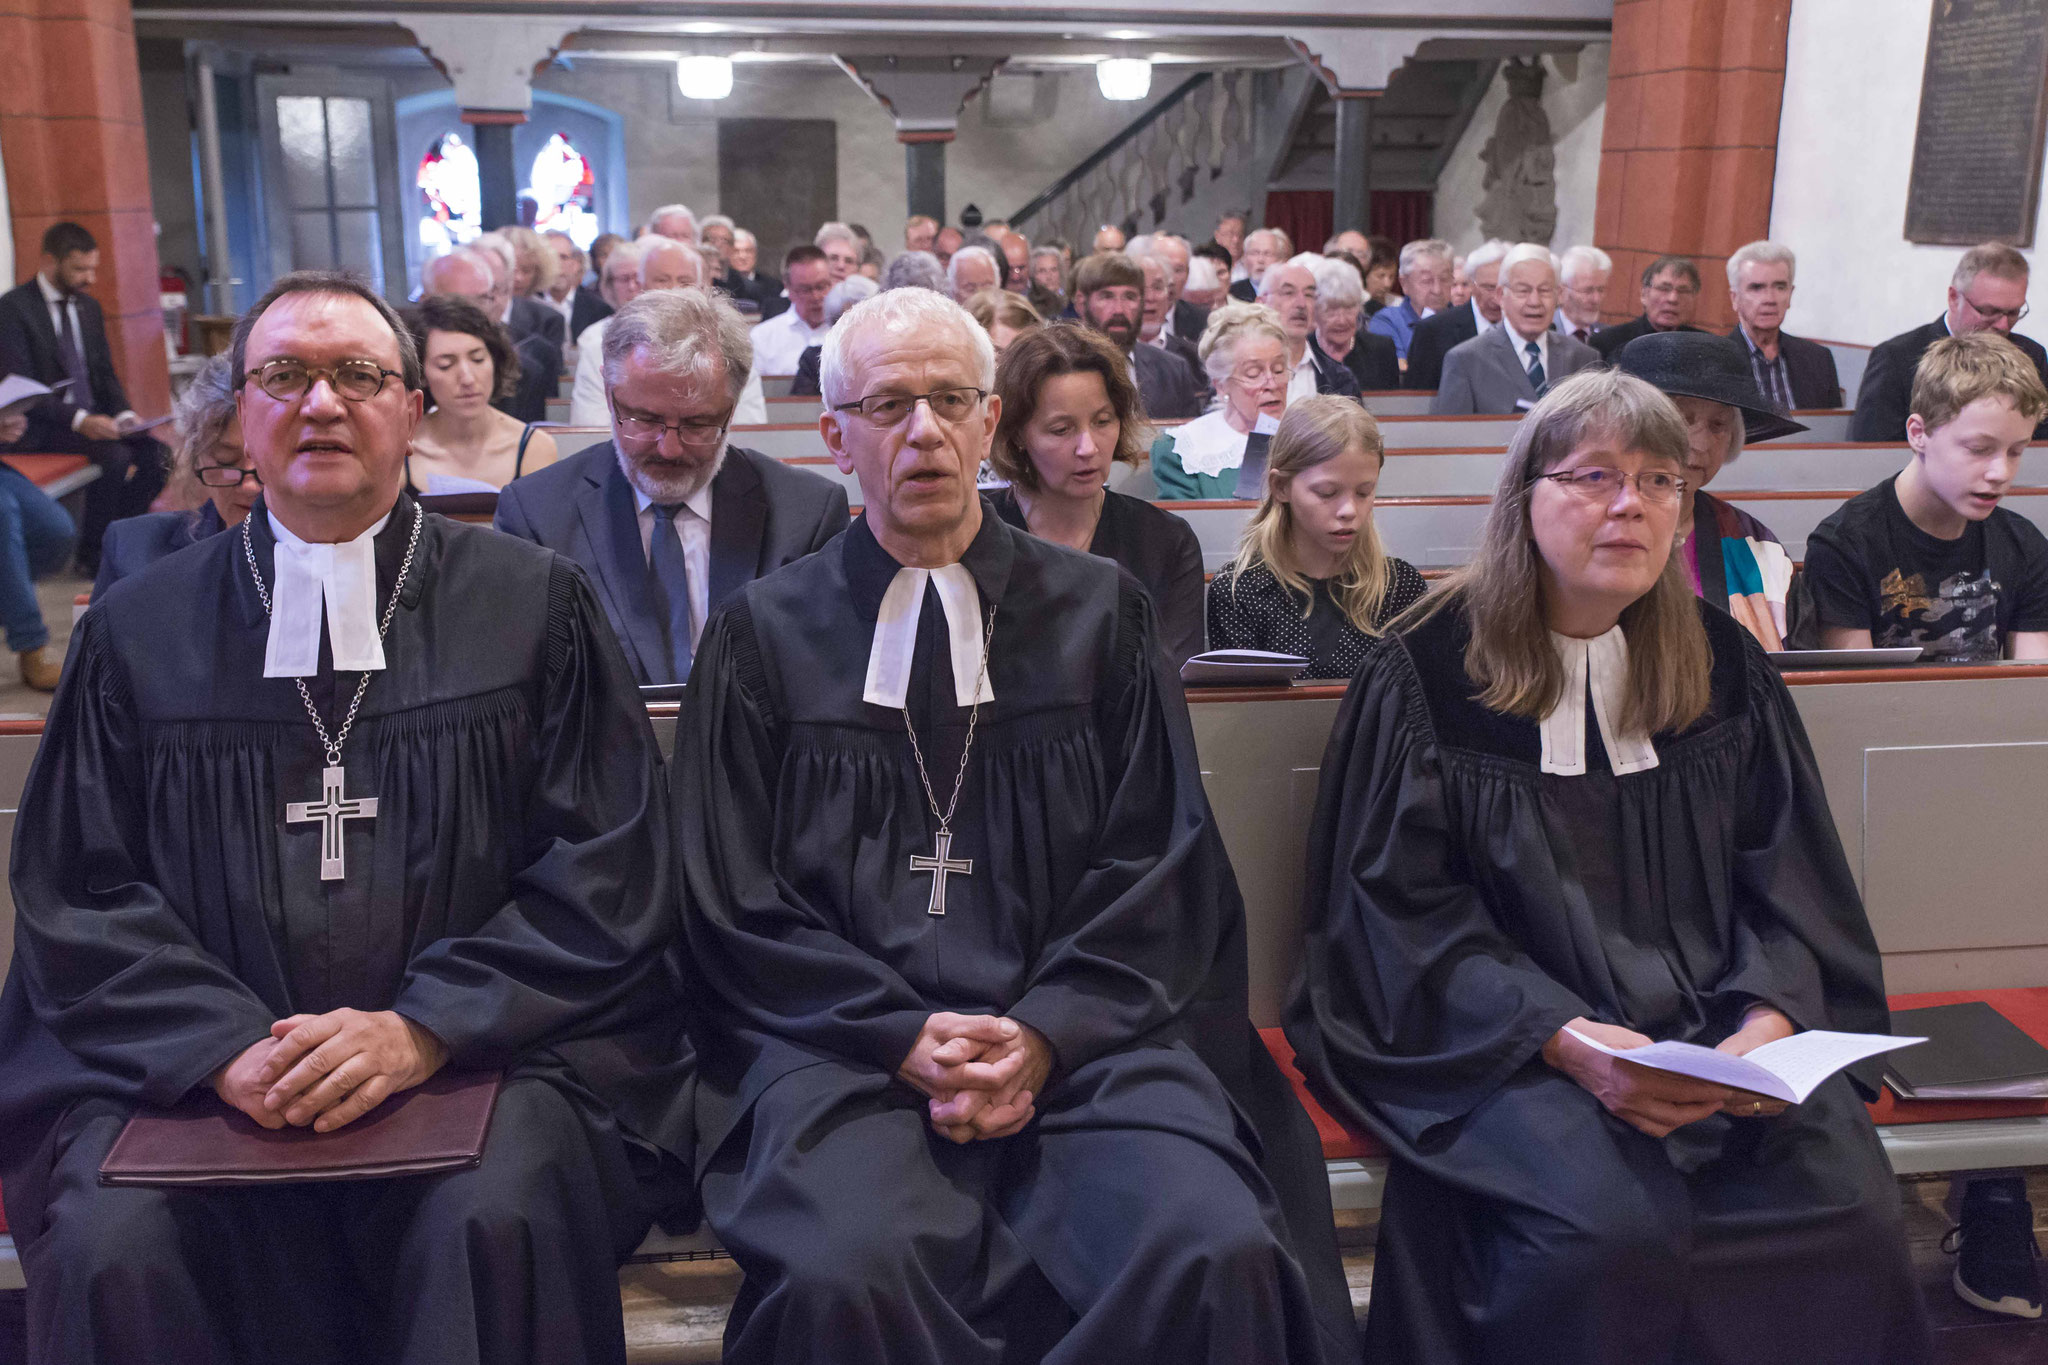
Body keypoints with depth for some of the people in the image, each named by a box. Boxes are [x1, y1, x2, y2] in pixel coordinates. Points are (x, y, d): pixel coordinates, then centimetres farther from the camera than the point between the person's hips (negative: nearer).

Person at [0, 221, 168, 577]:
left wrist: (123, 414, -5)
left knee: (155, 451, -19)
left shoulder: (89, 307, 13)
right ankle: (92, 554, -15)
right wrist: (80, 421, -28)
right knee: (115, 455, -30)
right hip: (39, 426, -6)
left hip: (92, 417, 7)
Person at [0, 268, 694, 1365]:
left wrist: (425, 1029, -12)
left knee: (497, 1224, -30)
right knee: (115, 1252, -24)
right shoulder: (138, 632, 11)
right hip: (189, 1062, 2)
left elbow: (607, 867, 0)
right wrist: (225, 1044, -11)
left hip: (486, 1050, -2)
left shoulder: (533, 605, 5)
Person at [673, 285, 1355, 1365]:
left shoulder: (1099, 615, 11)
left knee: (1218, 1258, -27)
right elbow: (734, 900, 5)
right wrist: (905, 1035, -10)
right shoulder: (766, 636, 9)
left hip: (1080, 1035, 1)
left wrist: (1045, 1034, -9)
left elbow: (1162, 864, 7)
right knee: (844, 1277, -31)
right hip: (847, 1039, 0)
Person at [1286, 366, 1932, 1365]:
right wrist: (1564, 1038, -19)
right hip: (1508, 1043, -4)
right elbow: (1404, 908, -7)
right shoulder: (1421, 673, -5)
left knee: (1849, 1206, -20)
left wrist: (1772, 1019, -11)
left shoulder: (1725, 667, 9)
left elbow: (1790, 876, 8)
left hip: (1719, 1026, 4)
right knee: (1614, 1228, -29)